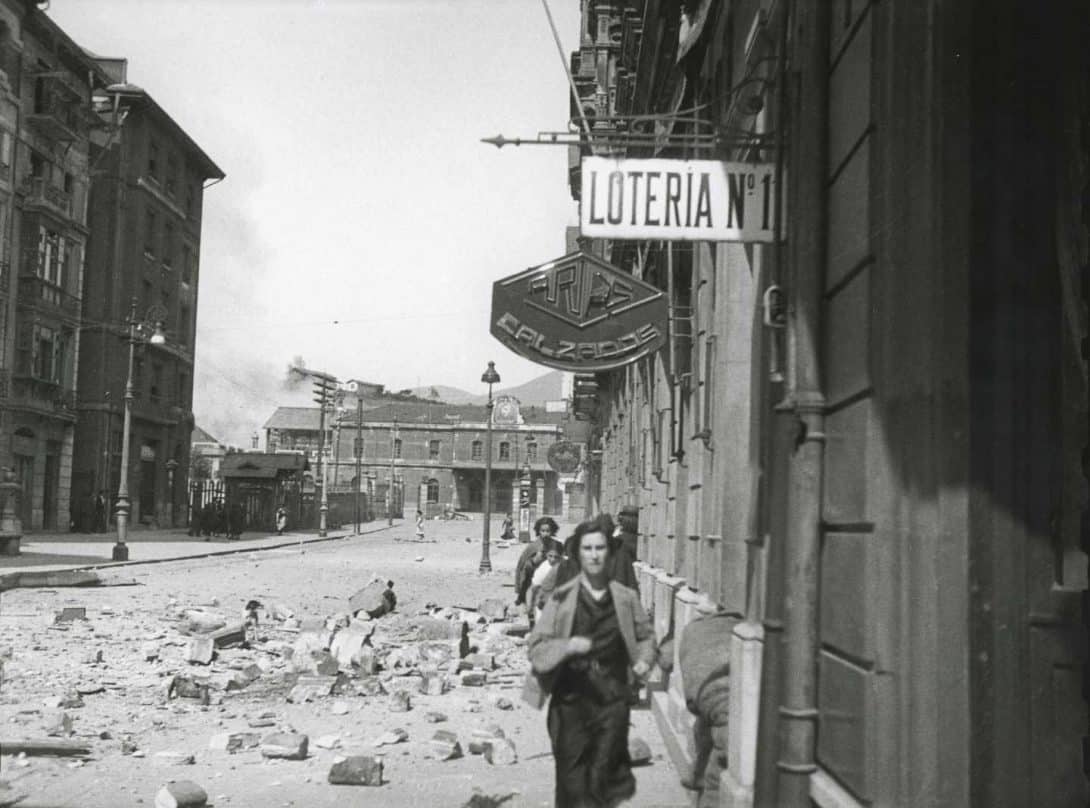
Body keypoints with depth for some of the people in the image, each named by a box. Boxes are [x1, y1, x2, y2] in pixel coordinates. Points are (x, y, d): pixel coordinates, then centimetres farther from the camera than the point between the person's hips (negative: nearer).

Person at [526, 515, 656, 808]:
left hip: (613, 700, 1)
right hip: (571, 699, -1)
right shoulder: (561, 599, -1)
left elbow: (645, 636, 18)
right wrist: (568, 646, -21)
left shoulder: (626, 598, 4)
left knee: (605, 781, -2)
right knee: (572, 784, 2)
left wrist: (644, 660, -1)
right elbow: (537, 646, -3)